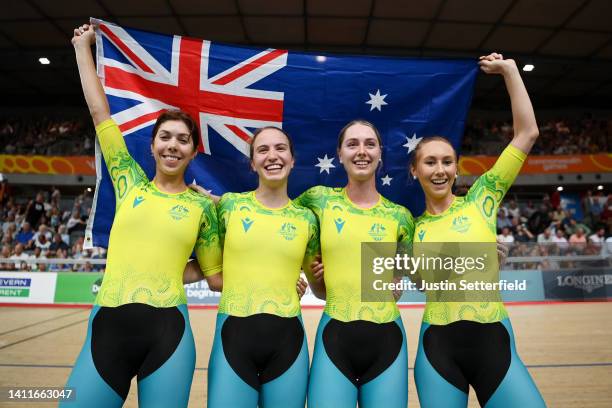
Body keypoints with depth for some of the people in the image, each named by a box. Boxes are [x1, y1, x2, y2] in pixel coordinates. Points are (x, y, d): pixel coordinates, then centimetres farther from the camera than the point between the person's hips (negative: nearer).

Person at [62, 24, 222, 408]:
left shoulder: (203, 205, 4)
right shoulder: (131, 183, 8)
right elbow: (99, 111, 12)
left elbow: (217, 275, 9)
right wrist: (83, 46, 20)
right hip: (109, 327, 2)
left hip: (168, 333, -1)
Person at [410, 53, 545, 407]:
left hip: (492, 340, 0)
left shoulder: (481, 199, 1)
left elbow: (528, 133, -2)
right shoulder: (412, 228, 3)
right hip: (438, 346, 1)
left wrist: (509, 70, 2)